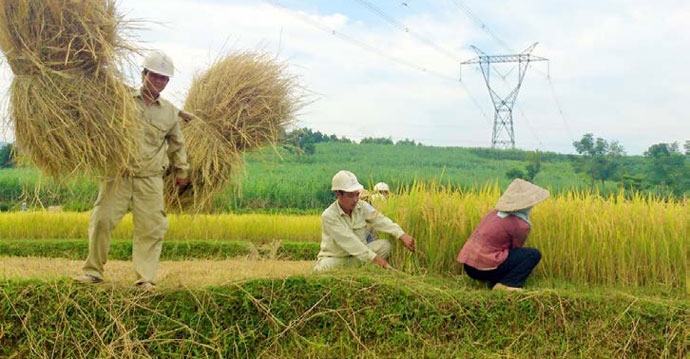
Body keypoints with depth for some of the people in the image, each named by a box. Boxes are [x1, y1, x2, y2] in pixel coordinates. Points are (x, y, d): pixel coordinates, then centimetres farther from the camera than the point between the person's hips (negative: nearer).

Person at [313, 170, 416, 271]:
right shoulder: (328, 216, -21)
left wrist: (402, 235, -34)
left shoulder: (362, 206, -4)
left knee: (384, 245, -17)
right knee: (322, 267, -38)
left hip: (358, 257, 5)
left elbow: (380, 220, -17)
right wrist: (376, 259, -35)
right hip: (334, 259, -5)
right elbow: (349, 242, -28)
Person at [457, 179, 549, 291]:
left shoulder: (495, 212, 12)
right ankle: (506, 284, -7)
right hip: (485, 268, -8)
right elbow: (516, 250, 4)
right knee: (534, 254, -1)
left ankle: (494, 281, 14)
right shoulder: (521, 225, -11)